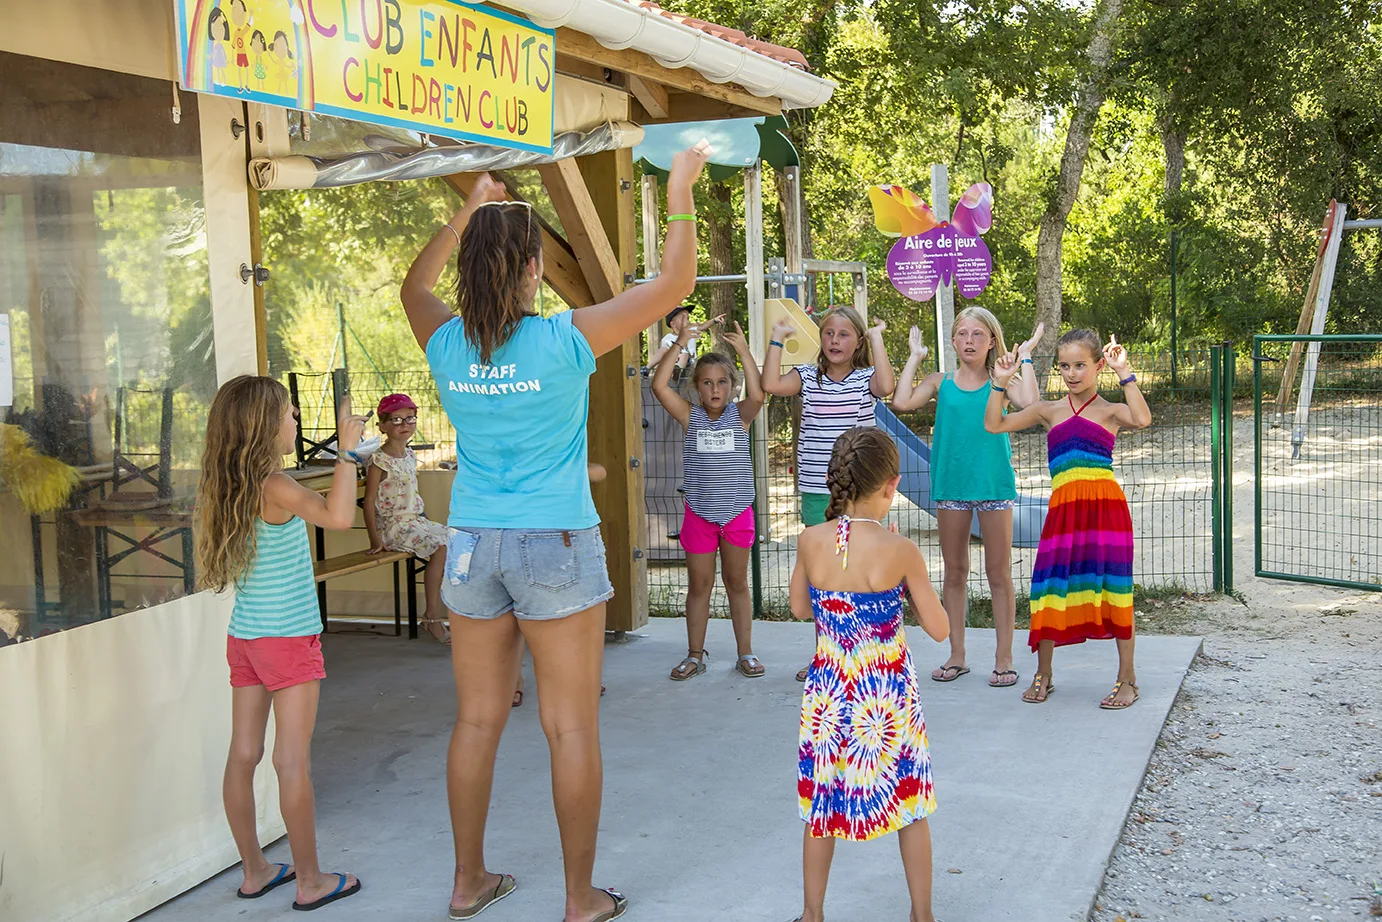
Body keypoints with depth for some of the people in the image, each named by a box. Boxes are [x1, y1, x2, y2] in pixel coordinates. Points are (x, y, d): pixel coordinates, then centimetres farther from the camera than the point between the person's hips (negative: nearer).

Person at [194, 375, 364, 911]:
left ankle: (254, 870, 21)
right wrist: (347, 450, -25)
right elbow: (338, 515, -34)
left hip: (244, 638, 8)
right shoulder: (275, 487, -18)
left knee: (244, 754, 10)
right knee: (293, 760, -2)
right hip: (289, 639, -8)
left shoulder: (226, 487, 6)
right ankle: (310, 882, 6)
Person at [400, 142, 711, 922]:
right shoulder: (565, 340, -13)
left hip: (473, 545, 5)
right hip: (555, 544, -5)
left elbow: (414, 286, 24)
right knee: (572, 728, 4)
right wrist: (682, 192, 5)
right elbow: (676, 283, -6)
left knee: (478, 720, 14)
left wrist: (470, 211, 26)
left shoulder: (448, 342, -1)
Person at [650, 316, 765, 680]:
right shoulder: (690, 416, -2)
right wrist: (681, 342, -19)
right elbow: (659, 385, -15)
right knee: (699, 586, 9)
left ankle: (746, 653, 20)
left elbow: (757, 395, -24)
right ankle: (695, 655, 21)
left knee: (737, 584, 11)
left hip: (737, 513, 0)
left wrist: (744, 350, -24)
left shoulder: (740, 415, -3)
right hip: (699, 513, 0)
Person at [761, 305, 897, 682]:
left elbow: (886, 386, -23)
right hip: (816, 492, 3)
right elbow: (772, 384, -11)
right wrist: (776, 339, -6)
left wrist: (877, 338, -14)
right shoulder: (807, 376, 6)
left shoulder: (866, 378, 0)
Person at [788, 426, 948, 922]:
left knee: (821, 806, 19)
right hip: (889, 697, -2)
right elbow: (939, 629, -8)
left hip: (827, 694, 2)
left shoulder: (810, 542, -9)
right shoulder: (901, 551, -17)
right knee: (910, 807, 17)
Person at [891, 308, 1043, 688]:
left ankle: (1004, 658, 13)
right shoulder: (941, 382, 5)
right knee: (954, 573, 11)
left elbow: (1030, 402, -21)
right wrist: (915, 357, -2)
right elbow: (901, 402, -11)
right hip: (951, 484, 2)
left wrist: (1025, 356, -10)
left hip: (994, 484, -2)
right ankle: (957, 655, 22)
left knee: (998, 574, 4)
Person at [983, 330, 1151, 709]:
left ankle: (1127, 678, 14)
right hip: (1063, 507, 3)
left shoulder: (1109, 411, 6)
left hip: (1105, 504, -3)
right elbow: (994, 424, 13)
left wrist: (1124, 373, -14)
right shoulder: (1049, 411, 15)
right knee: (1049, 588, 4)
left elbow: (1142, 419, -17)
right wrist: (1000, 382, 5)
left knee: (1114, 587, 2)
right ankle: (1043, 675, 20)